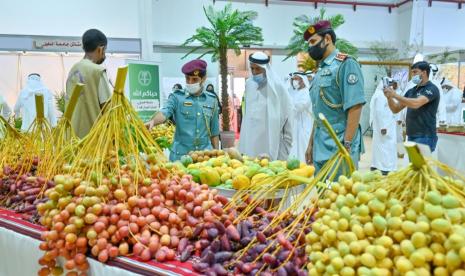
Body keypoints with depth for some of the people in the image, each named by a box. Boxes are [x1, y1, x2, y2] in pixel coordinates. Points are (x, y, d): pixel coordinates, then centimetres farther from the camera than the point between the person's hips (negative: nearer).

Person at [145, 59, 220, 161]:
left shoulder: (212, 100, 7)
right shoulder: (176, 97, -1)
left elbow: (214, 132, 12)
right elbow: (165, 112, -19)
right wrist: (153, 121, -40)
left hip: (205, 154, 2)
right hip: (180, 155, -2)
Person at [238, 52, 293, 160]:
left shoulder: (277, 85, -9)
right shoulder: (249, 83, 4)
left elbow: (287, 114, -4)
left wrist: (287, 141, -3)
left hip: (271, 138, -4)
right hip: (251, 138, 4)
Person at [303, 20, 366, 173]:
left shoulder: (345, 64, -8)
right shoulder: (320, 70, 16)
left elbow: (355, 107, -16)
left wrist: (347, 146, -20)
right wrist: (311, 143, 17)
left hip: (339, 147, -8)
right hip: (320, 148, 8)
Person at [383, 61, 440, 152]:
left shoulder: (431, 89, -8)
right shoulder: (411, 91, 14)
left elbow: (416, 103, -26)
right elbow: (396, 109, 12)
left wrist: (395, 95, -23)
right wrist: (389, 97, -5)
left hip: (425, 137, -7)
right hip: (411, 136, 7)